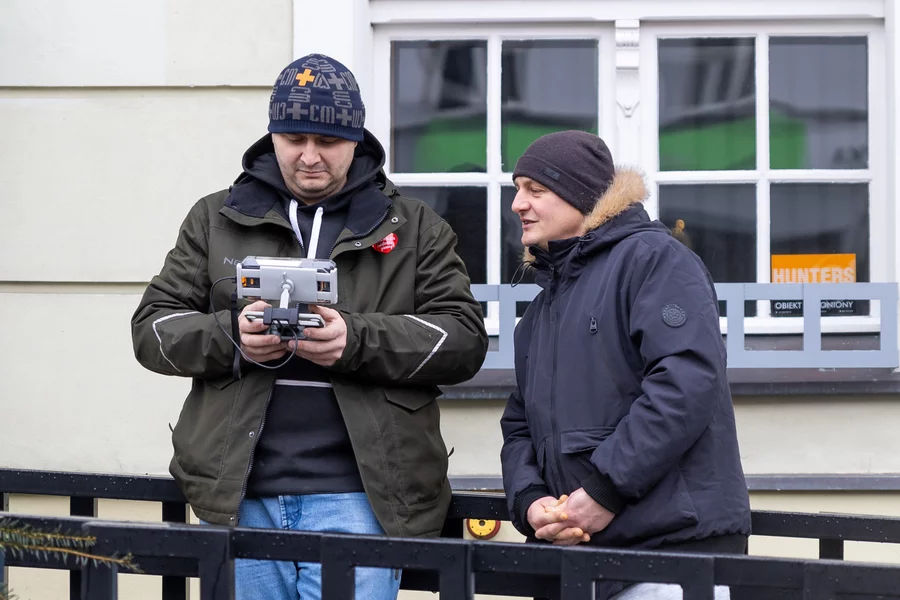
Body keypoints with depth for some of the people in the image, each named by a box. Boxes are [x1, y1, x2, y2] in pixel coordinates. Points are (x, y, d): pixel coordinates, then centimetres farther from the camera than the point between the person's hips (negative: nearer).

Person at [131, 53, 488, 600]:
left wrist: (358, 340, -15)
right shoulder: (215, 220, 13)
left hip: (355, 494, -2)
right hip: (240, 496, 2)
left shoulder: (414, 228, 9)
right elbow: (154, 328, 9)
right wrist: (231, 338, -12)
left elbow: (464, 339, 1)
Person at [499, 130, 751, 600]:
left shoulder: (653, 258, -4)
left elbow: (686, 380, -18)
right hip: (574, 546, 8)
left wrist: (605, 490, -19)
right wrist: (530, 500, -2)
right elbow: (520, 425, 20)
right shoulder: (543, 306, 23)